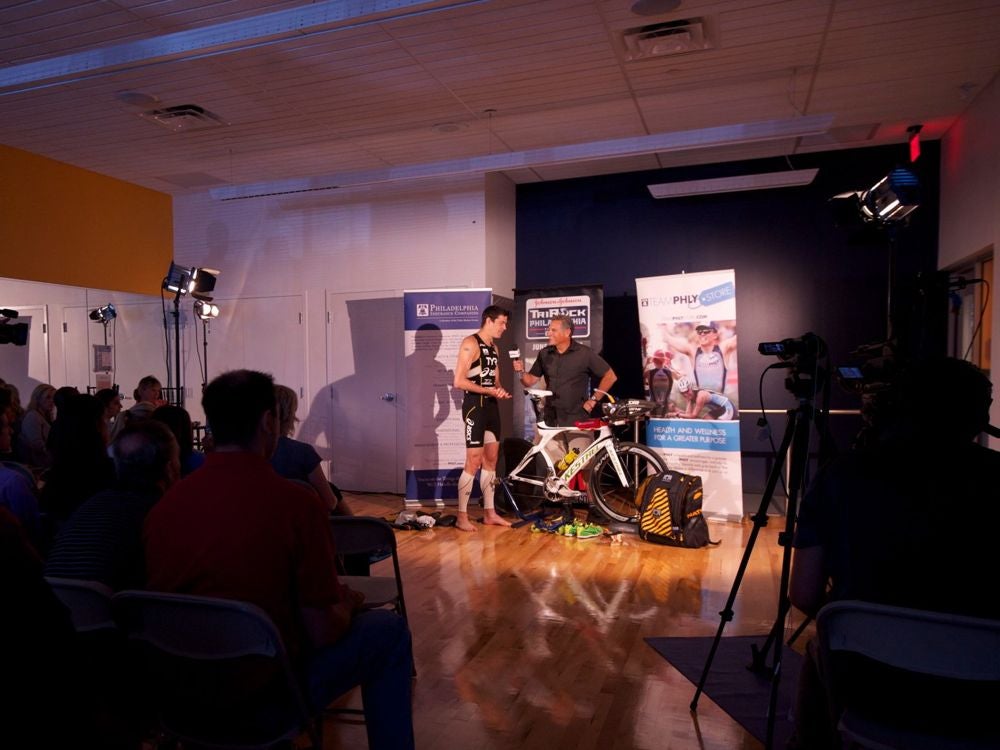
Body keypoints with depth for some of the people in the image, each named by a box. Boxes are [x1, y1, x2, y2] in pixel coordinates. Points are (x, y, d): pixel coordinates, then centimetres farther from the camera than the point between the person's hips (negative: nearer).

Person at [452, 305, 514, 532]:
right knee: (474, 462, -8)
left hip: (491, 406, 9)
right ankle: (462, 516, 0)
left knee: (491, 460, 10)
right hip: (475, 406, -9)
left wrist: (500, 392, -2)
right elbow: (459, 381, -17)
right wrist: (488, 390, -19)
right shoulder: (470, 343, -11)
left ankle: (489, 513, 19)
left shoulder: (494, 348, 16)